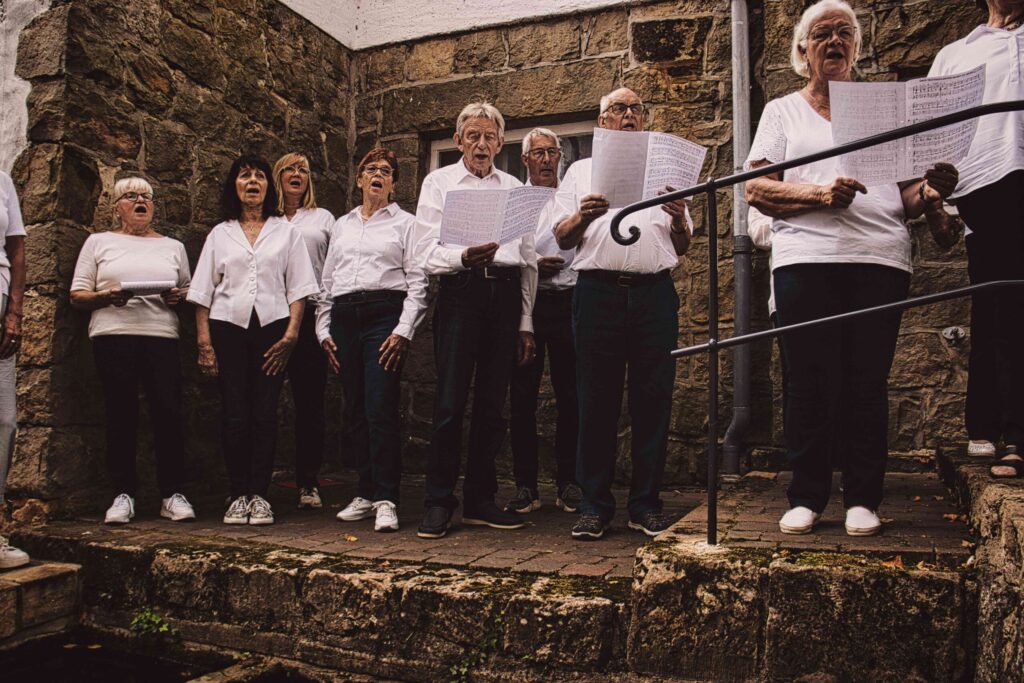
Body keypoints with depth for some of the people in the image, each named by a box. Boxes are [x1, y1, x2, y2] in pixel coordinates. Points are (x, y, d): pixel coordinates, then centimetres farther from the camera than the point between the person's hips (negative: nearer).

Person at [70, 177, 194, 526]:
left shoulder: (173, 247, 21)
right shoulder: (99, 242, 16)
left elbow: (189, 293, 18)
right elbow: (77, 295, 10)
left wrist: (178, 297, -4)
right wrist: (106, 296, -9)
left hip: (161, 336, 1)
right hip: (113, 335, 0)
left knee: (169, 412, -9)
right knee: (121, 414, -1)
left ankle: (172, 494, -1)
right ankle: (124, 494, 9)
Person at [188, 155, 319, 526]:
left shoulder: (286, 231, 13)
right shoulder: (220, 234, 15)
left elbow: (298, 287, 6)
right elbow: (203, 291, 11)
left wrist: (291, 332, -6)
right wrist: (203, 340, 0)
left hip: (272, 325, -1)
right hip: (228, 326, 1)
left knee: (265, 414, -3)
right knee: (235, 414, -3)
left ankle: (259, 495, 5)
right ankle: (238, 495, 6)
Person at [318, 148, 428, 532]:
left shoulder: (405, 223, 9)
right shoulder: (341, 226, 22)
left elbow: (417, 282, 1)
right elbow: (327, 281, 20)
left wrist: (403, 331, -10)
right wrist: (324, 329, 10)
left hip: (384, 314, -4)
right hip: (344, 317, 5)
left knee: (381, 407, -13)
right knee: (355, 409, 5)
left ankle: (386, 499, -9)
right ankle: (366, 493, 14)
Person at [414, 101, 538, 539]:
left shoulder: (514, 188, 19)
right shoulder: (438, 182, 11)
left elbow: (528, 259, 17)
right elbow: (427, 253, -1)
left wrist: (526, 321, 11)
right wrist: (464, 257, -21)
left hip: (506, 294, 3)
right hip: (461, 292, -3)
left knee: (492, 404, 5)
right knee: (450, 403, -6)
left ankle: (480, 501, 13)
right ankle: (439, 503, 3)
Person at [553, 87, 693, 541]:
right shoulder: (581, 172, 19)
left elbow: (682, 247, 17)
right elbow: (562, 239, 9)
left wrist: (679, 218, -4)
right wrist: (583, 217, -12)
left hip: (655, 293, 1)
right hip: (598, 292, -1)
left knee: (653, 399, 0)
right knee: (597, 400, -1)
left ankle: (645, 503, 9)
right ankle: (594, 505, 7)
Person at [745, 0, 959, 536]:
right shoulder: (783, 111, 16)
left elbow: (905, 197, 18)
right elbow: (755, 190, 2)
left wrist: (929, 191, -6)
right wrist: (819, 194, -14)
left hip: (881, 259, 2)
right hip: (805, 259, -1)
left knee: (868, 383, 0)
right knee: (809, 382, -2)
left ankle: (863, 499, 9)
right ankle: (806, 497, 8)